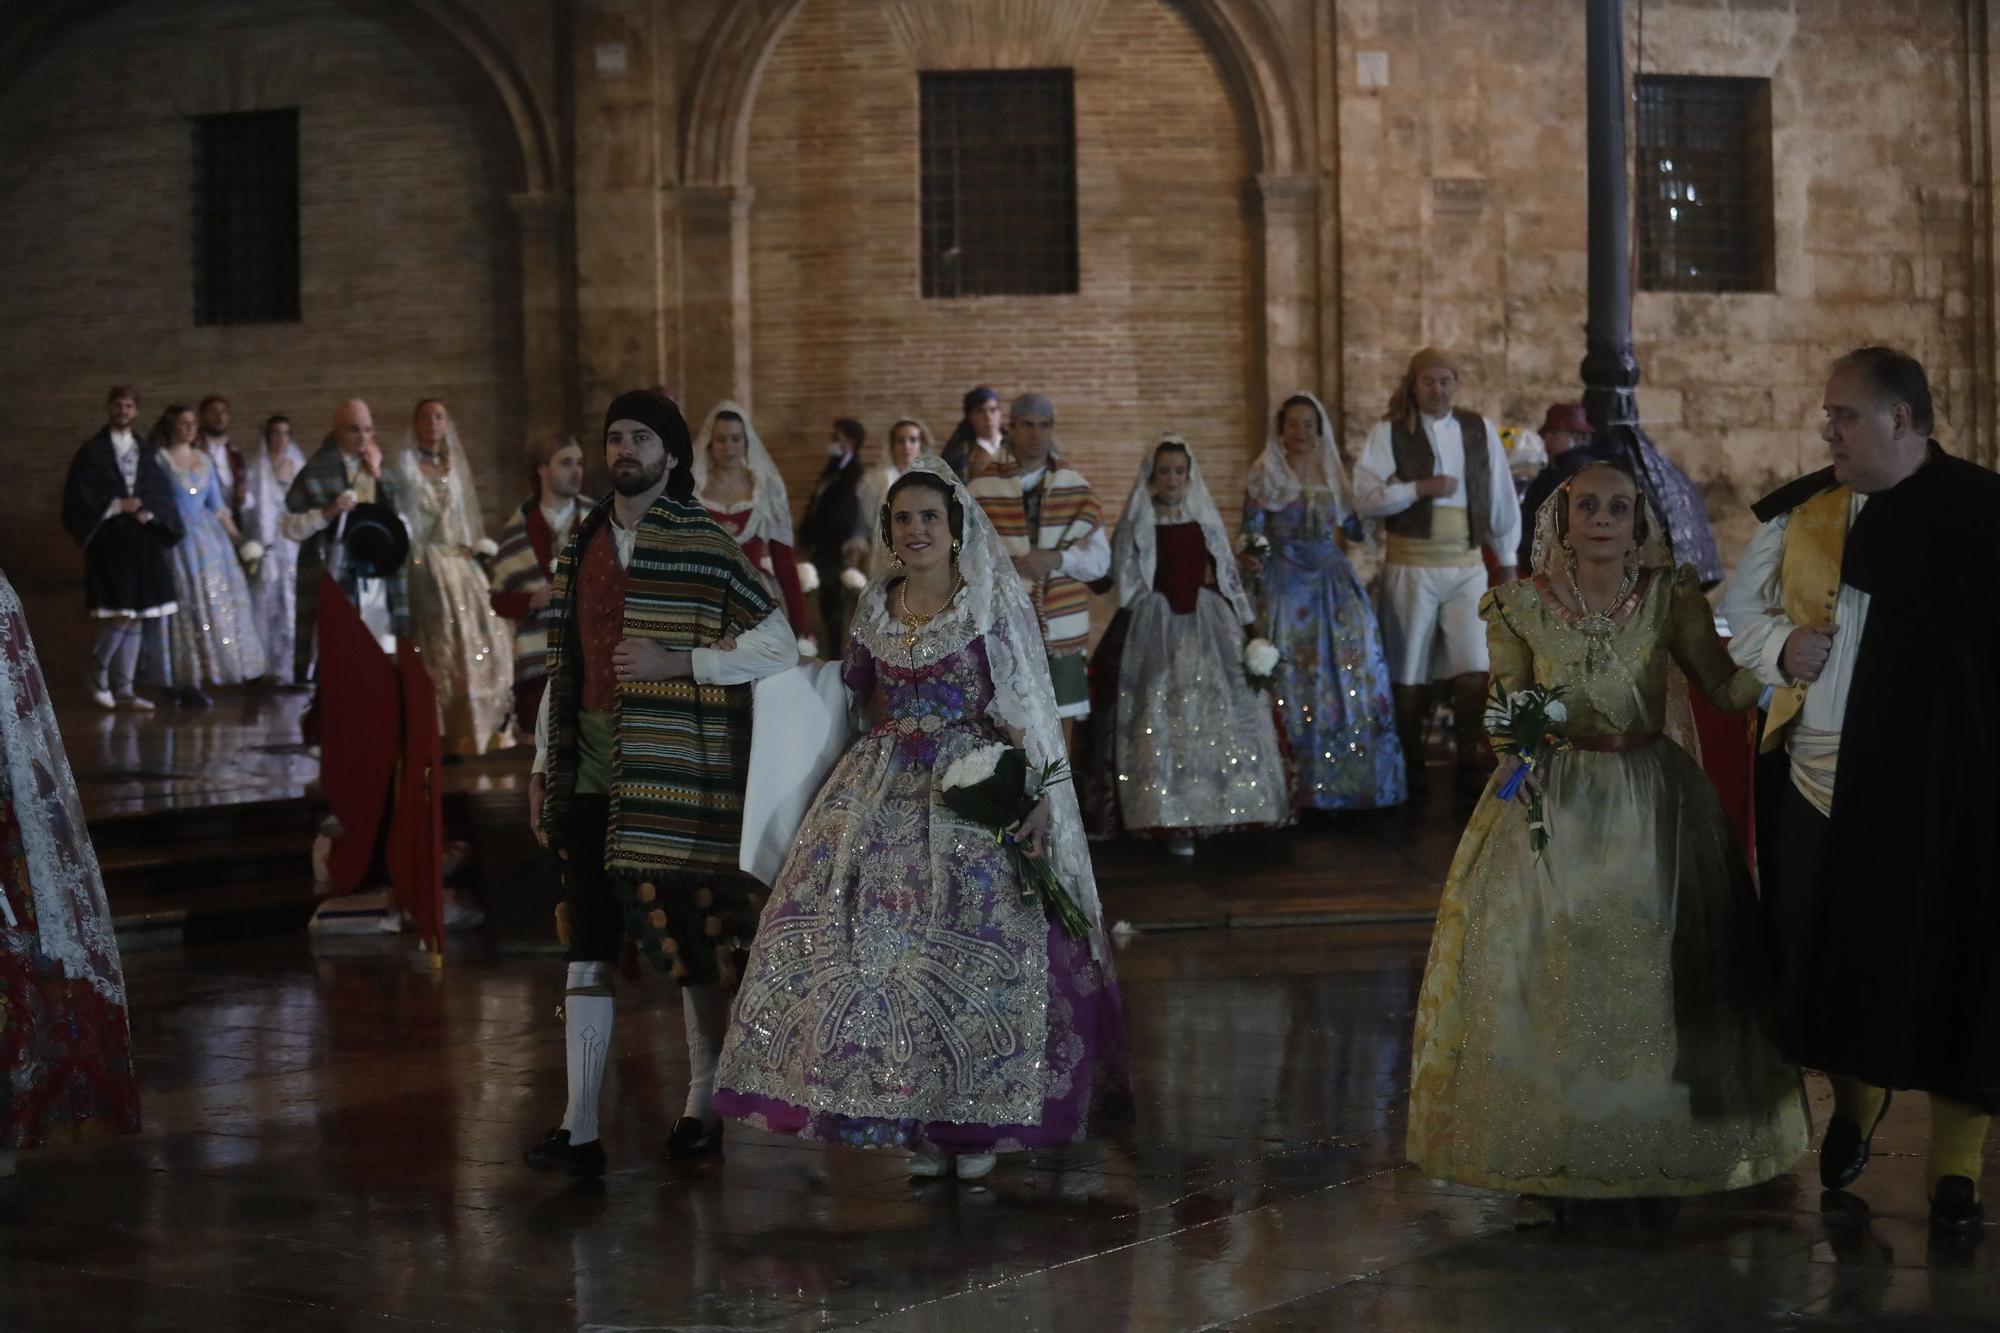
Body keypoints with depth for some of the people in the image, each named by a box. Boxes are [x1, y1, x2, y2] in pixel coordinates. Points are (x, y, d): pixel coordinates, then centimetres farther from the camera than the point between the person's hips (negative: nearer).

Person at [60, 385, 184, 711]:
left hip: (143, 542, 5)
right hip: (109, 540, -5)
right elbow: (79, 494, -7)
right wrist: (116, 505, -14)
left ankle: (124, 689, 8)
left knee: (136, 619, 3)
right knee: (119, 616, -12)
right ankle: (99, 676, 10)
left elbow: (163, 495, 11)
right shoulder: (92, 451, -1)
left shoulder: (146, 454, 14)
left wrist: (149, 512, -8)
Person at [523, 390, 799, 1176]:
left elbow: (779, 648, -7)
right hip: (589, 775, 5)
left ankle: (704, 1110, 17)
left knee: (693, 942, 2)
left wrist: (678, 661, -15)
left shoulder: (704, 547, -4)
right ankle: (579, 1129, 4)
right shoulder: (583, 545, 13)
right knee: (585, 946, 2)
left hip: (677, 775, -5)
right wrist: (543, 766, 15)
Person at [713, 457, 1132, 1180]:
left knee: (974, 947, -9)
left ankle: (978, 1121, 1)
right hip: (885, 791, 5)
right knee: (877, 938, -2)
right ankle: (916, 1121, 5)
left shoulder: (993, 604, -4)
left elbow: (1023, 709, -8)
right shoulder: (875, 606, 10)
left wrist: (1036, 795, -18)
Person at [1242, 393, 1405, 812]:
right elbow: (1252, 532, -4)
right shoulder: (1264, 475, 1)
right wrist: (1249, 559, -23)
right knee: (1296, 679, -4)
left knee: (1355, 672, -3)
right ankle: (1305, 785, 2)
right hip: (1287, 585, -3)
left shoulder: (1334, 471, 11)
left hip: (1334, 581, 3)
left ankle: (1356, 777, 6)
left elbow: (1353, 528, 12)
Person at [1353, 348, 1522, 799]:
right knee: (1411, 672, 6)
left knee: (1474, 669, -8)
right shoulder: (1389, 433, -1)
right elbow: (1364, 496, -8)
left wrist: (1506, 558, 13)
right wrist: (1420, 488, -16)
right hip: (1410, 564, -2)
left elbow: (1501, 497, 13)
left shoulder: (1480, 429, 7)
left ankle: (1473, 766, 3)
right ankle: (1410, 768, 19)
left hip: (1468, 565, 2)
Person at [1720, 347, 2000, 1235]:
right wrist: (1781, 648, -1)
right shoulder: (1803, 510, 7)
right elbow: (1741, 607, 18)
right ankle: (1854, 1103, 39)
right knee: (1828, 952, 12)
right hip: (1818, 774, 5)